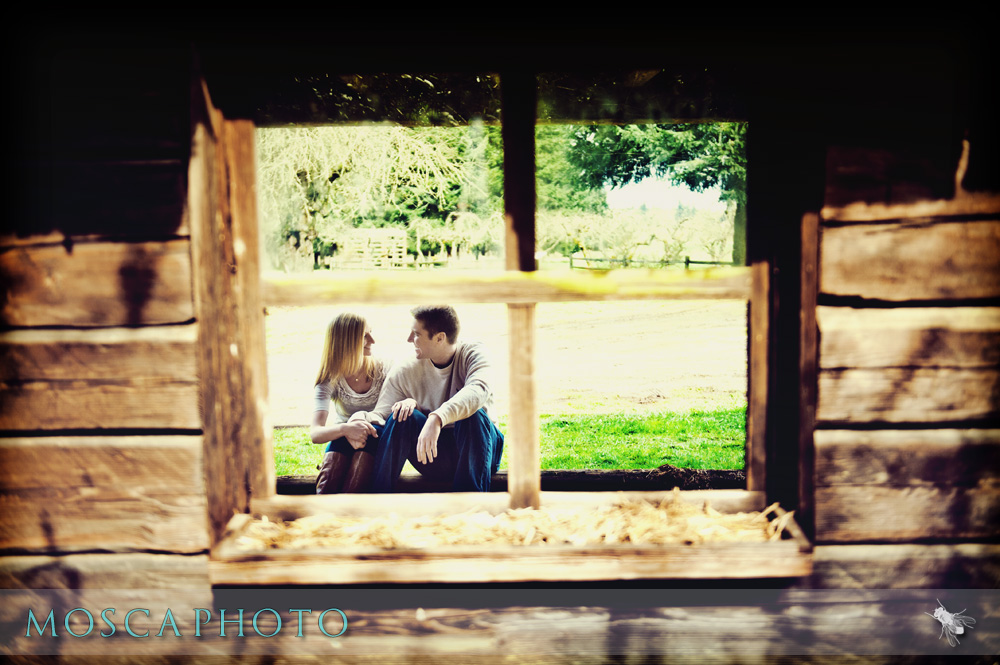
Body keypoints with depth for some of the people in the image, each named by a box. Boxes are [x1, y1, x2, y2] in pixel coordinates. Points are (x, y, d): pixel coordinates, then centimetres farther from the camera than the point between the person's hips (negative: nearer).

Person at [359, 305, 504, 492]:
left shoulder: (473, 353, -9)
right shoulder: (406, 373, 0)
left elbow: (478, 391, -31)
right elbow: (379, 415, -6)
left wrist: (437, 418, -46)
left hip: (477, 446, -2)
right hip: (433, 458, 2)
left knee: (474, 415, -32)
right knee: (403, 416, -24)